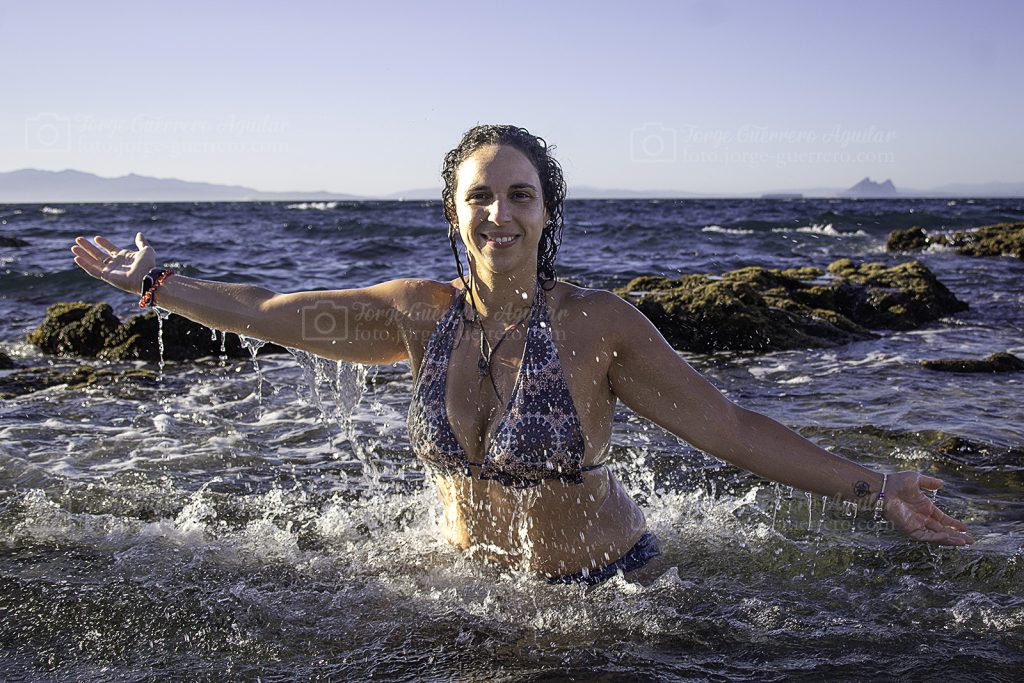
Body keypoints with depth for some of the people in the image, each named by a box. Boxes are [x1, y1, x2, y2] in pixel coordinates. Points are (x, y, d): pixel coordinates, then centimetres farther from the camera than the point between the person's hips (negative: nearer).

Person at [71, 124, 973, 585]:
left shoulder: (600, 324, -20)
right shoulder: (421, 312, -9)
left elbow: (731, 428, -17)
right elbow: (268, 313, 1)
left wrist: (871, 486, -21)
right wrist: (156, 282, 6)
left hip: (602, 585, -3)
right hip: (466, 581, 4)